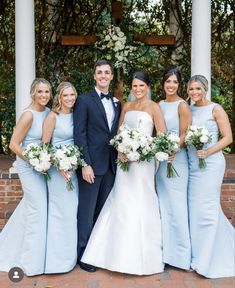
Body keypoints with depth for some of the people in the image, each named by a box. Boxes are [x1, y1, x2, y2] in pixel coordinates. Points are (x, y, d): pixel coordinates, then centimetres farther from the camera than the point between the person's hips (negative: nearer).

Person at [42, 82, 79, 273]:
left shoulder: (75, 115, 7)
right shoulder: (53, 116, -9)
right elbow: (44, 146, -10)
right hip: (57, 168, -6)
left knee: (73, 210, 11)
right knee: (61, 211, -2)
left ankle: (71, 253, 28)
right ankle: (59, 258, 13)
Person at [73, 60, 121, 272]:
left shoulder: (117, 103, 14)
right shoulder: (84, 100, -3)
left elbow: (116, 134, 14)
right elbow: (79, 134, -9)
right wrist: (86, 164, -15)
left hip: (111, 164, 5)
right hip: (92, 164, -5)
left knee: (104, 210, 12)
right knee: (87, 211, 1)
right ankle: (83, 254, 13)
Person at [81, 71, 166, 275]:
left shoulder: (154, 107, -2)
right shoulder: (127, 106, 13)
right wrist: (120, 150, -6)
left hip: (143, 160, -5)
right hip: (125, 159, 5)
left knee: (141, 204, -1)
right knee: (122, 203, 7)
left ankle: (143, 257, 13)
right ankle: (124, 254, 21)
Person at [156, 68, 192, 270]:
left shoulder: (182, 105, -7)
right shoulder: (159, 105, 12)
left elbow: (184, 135, -11)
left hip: (176, 159, -6)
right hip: (160, 158, 7)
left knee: (176, 205, -3)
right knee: (163, 204, 12)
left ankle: (182, 253, 10)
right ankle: (165, 249, 25)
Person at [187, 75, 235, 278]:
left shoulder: (215, 109, -3)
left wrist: (208, 152, -19)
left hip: (210, 164, -5)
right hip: (192, 164, 5)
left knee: (206, 208, -3)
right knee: (194, 208, 7)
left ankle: (207, 261, 11)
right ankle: (197, 255, 25)